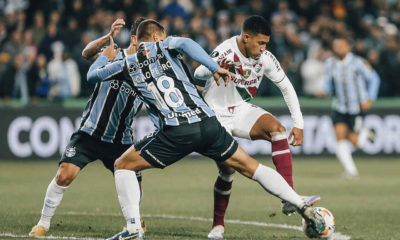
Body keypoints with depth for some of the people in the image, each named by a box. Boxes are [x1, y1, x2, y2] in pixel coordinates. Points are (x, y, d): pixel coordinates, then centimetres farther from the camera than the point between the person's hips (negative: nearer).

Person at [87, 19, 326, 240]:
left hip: (176, 132, -2)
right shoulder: (163, 46, 14)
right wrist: (215, 68, -7)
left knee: (123, 166, 15)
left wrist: (105, 57, 49)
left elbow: (92, 75, 29)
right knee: (251, 167, 15)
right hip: (208, 123, 2)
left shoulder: (127, 64, 15)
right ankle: (304, 207, 7)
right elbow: (185, 43, -10)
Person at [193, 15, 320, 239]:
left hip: (241, 110, 4)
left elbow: (287, 88, 3)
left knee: (276, 127, -24)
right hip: (216, 115, -4)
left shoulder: (265, 58, -9)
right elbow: (198, 76, -38)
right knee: (227, 170, -14)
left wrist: (299, 124, -3)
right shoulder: (226, 52, -24)